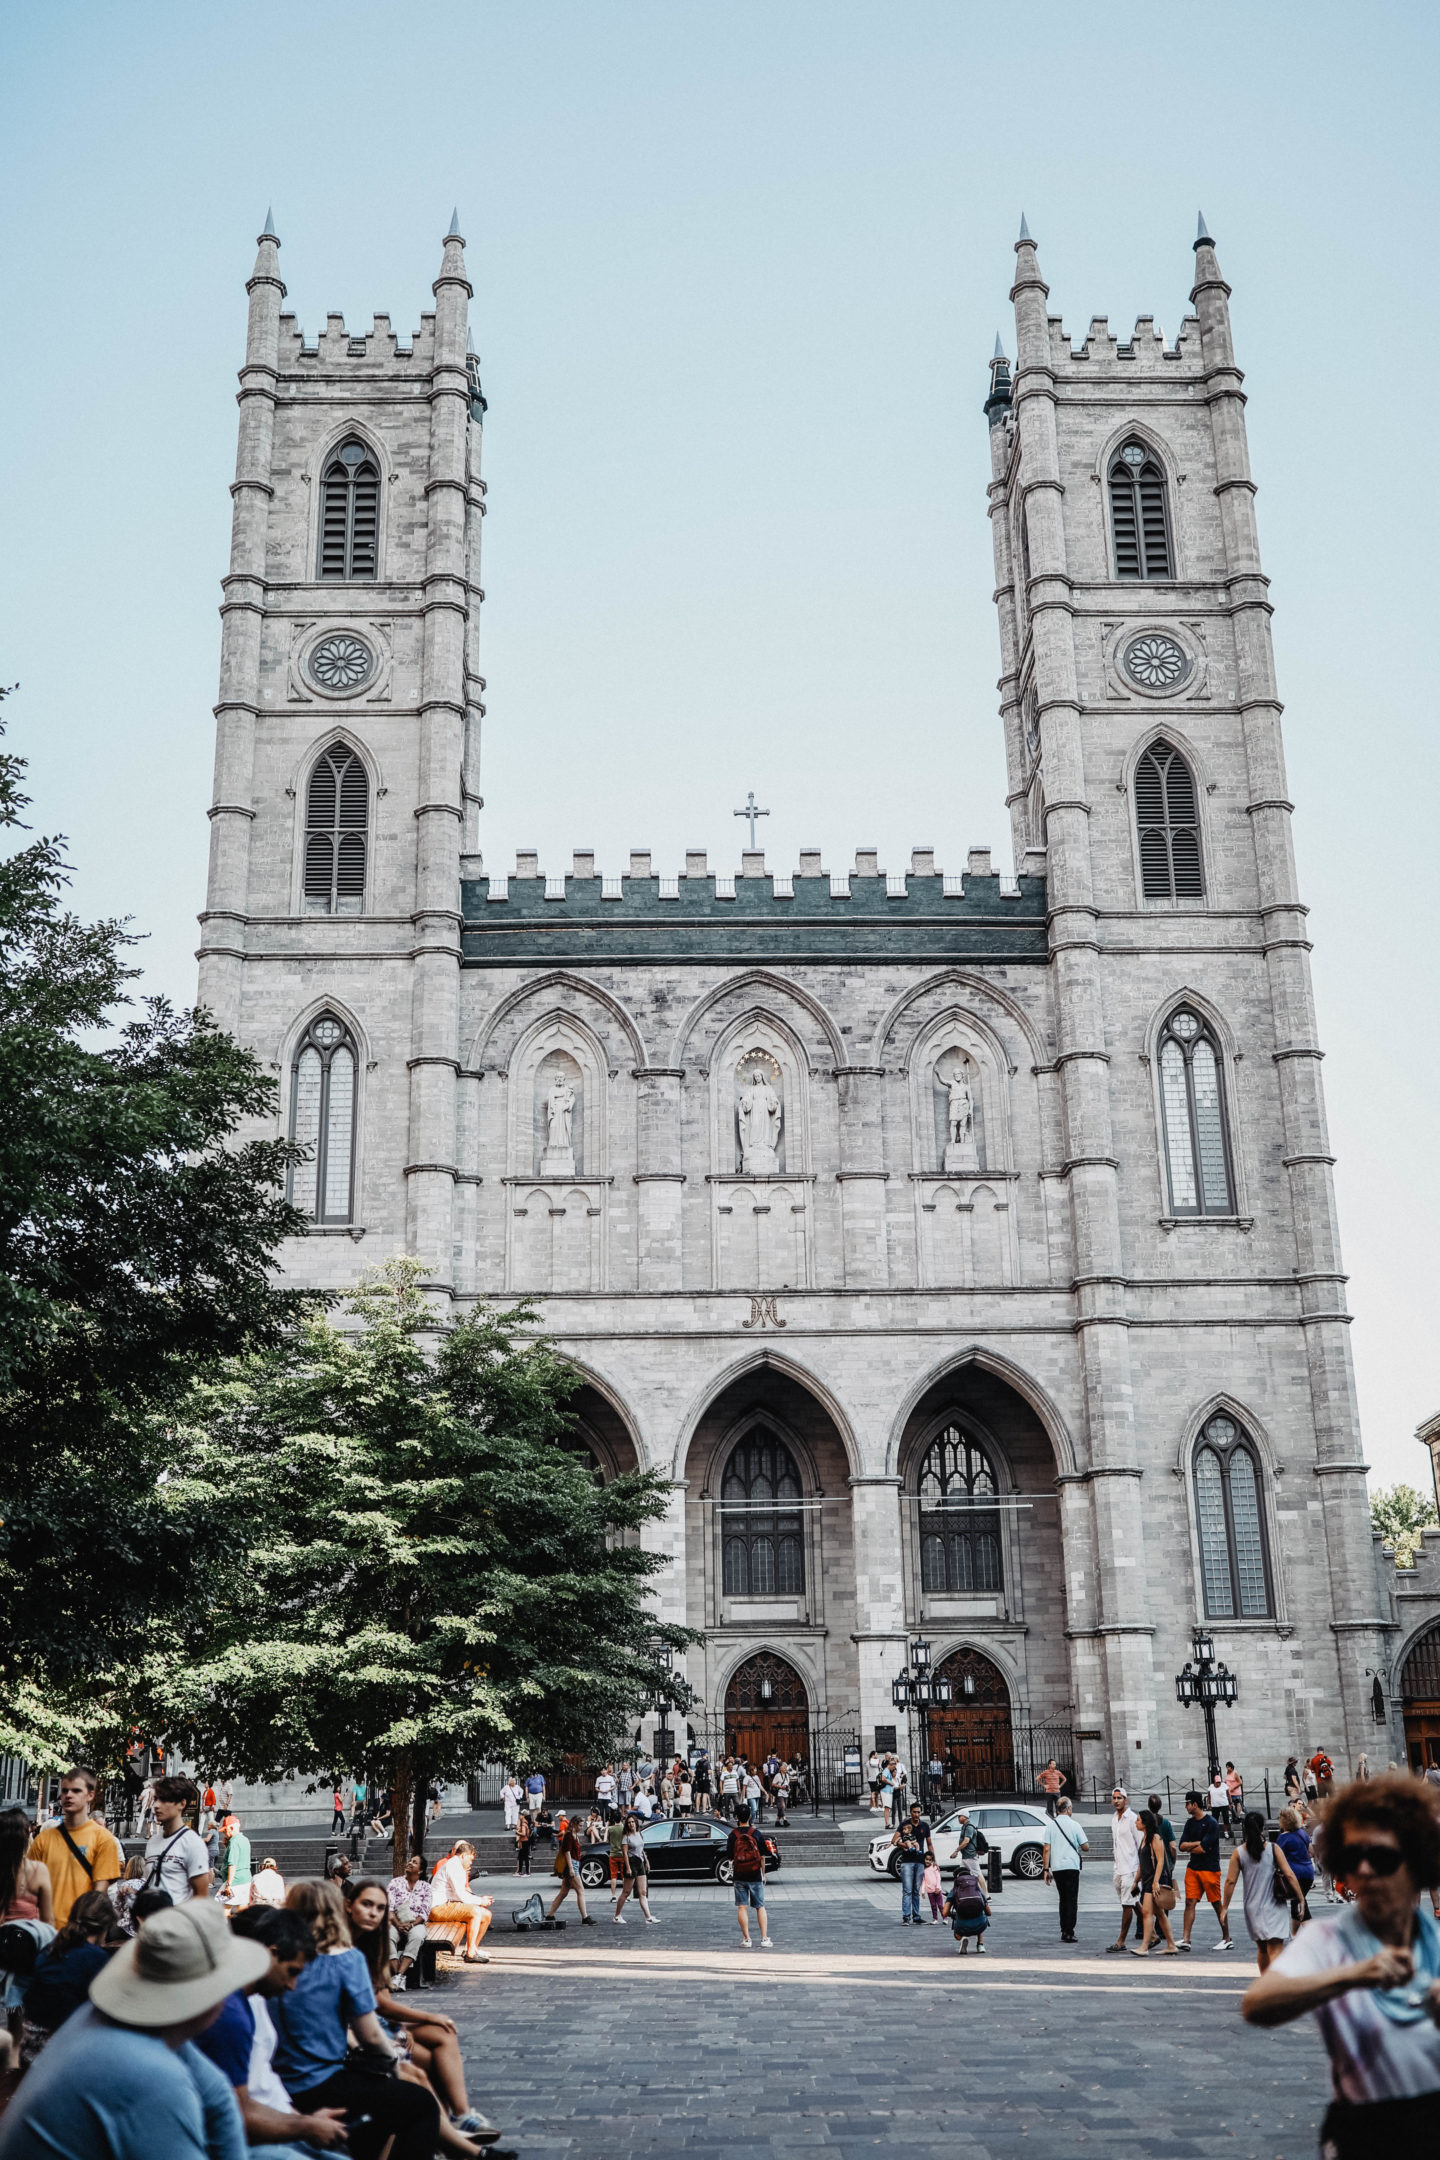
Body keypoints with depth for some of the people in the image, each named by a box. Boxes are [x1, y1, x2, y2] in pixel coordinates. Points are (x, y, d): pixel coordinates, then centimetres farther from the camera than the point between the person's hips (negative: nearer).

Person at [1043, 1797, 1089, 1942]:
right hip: (1071, 1866, -3)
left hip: (1056, 1867, 3)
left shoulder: (1051, 1826, 5)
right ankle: (1069, 1932, -5)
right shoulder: (1074, 1825, -3)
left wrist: (1046, 1869, 4)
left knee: (1063, 1899, 17)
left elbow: (1047, 1849, 0)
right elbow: (1086, 1847, -1)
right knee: (1071, 1900, 1)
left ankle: (1064, 1930, 15)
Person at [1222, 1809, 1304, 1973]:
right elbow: (1289, 1875, -8)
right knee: (1275, 1949, -9)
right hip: (1275, 1908, -2)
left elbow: (1231, 1881, -4)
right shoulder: (1273, 1849, -5)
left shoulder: (1238, 1853, -2)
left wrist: (1225, 1907, 4)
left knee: (1262, 1949, 21)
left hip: (1253, 1909, 2)